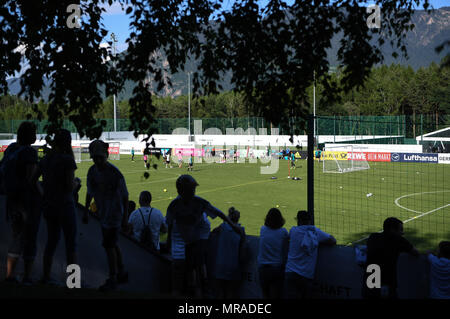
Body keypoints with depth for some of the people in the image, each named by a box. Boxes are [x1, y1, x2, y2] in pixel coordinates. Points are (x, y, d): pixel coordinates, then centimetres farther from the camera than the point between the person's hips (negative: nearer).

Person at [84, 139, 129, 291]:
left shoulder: (115, 173, -18)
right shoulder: (92, 171, -1)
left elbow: (125, 196, -12)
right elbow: (90, 193, 13)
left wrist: (125, 218, -12)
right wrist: (86, 211, 13)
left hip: (115, 214, -7)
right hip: (103, 214, 7)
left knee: (109, 245, -9)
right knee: (112, 244, 16)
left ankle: (112, 279, 2)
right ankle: (122, 273, 31)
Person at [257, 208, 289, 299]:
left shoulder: (263, 230, 1)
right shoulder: (283, 232, -5)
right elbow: (286, 251, -3)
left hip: (263, 268, 2)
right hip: (278, 268, -2)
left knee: (265, 295, 12)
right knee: (275, 296, -2)